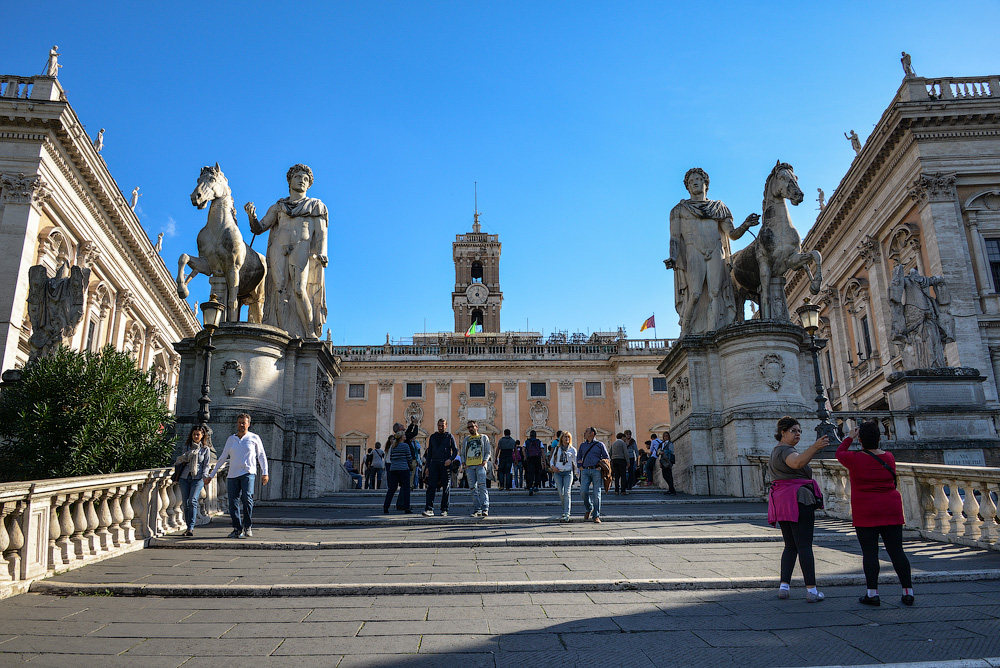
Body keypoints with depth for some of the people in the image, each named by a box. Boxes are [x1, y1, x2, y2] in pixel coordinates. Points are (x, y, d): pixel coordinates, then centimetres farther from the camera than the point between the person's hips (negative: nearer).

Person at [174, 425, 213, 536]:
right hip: (185, 477, 3)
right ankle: (188, 527, 12)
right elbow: (181, 460, 21)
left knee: (193, 500, -17)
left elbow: (206, 465, 4)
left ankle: (191, 528, -16)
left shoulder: (206, 449, 6)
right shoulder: (187, 446, 14)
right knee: (186, 502, 2)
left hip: (198, 478, -3)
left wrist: (204, 476, -6)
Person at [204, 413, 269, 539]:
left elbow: (262, 456, 10)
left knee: (247, 498, -20)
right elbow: (222, 458, 21)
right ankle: (237, 529, 5)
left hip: (248, 473, -4)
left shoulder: (254, 438, 8)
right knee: (233, 502, -3)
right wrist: (211, 475, 19)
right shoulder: (231, 439, 17)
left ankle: (248, 527, -10)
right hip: (232, 475, 4)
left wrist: (265, 473, 0)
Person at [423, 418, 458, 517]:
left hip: (446, 465, -2)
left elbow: (455, 450, 5)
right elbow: (429, 452, 17)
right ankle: (429, 509, -12)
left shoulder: (450, 436, 7)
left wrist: (450, 459, -13)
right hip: (434, 464, 2)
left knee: (446, 488, 1)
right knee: (431, 487, -9)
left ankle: (444, 510, 7)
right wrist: (428, 466, 10)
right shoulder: (433, 437, 14)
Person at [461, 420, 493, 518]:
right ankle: (477, 509, 3)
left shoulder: (484, 437, 14)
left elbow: (488, 451, 10)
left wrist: (485, 461, -7)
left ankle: (485, 508, -19)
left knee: (482, 486, -16)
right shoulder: (465, 440, 22)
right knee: (473, 488, 0)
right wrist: (464, 463, 5)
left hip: (480, 465, -3)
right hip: (469, 466, 3)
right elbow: (463, 453, 23)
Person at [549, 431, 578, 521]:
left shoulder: (572, 450, 7)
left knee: (567, 493, -12)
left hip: (568, 473, -2)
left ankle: (566, 514, -13)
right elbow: (552, 460, 16)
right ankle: (564, 509, 24)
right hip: (558, 472, 2)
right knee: (561, 493, -2)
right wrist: (552, 467, -4)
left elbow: (575, 462, 9)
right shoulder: (557, 449, 12)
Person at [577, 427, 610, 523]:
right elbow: (579, 458, 24)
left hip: (596, 471, -3)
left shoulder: (600, 445, 7)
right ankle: (589, 509, 13)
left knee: (596, 494, -5)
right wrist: (580, 467, 7)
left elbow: (607, 458, 8)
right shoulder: (582, 445, 18)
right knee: (583, 491, -13)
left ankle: (596, 516, 1)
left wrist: (601, 467, -5)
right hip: (585, 471, 3)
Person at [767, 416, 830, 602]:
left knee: (791, 546, 13)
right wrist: (815, 447, -46)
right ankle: (811, 590, -4)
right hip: (798, 501, -9)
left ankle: (784, 586, 5)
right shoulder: (786, 451, -12)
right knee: (805, 546, -5)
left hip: (781, 501, 9)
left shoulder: (775, 451, 20)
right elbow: (798, 463, -35)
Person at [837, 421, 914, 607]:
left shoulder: (855, 459, -9)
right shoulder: (889, 457, 2)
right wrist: (871, 442, 29)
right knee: (896, 551, 7)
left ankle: (872, 594, 0)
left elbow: (839, 454, 12)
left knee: (869, 552, -1)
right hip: (891, 512, 4)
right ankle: (908, 593, 9)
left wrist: (850, 437, 23)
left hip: (866, 514, -4)